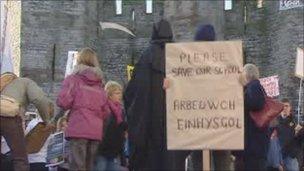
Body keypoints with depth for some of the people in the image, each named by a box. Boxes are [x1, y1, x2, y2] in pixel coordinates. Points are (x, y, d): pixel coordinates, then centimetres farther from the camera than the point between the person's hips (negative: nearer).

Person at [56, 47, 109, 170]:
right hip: (96, 130, 4)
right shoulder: (99, 83, 16)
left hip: (78, 129, -4)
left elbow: (63, 102, -6)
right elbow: (105, 111, 14)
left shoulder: (73, 78, 3)